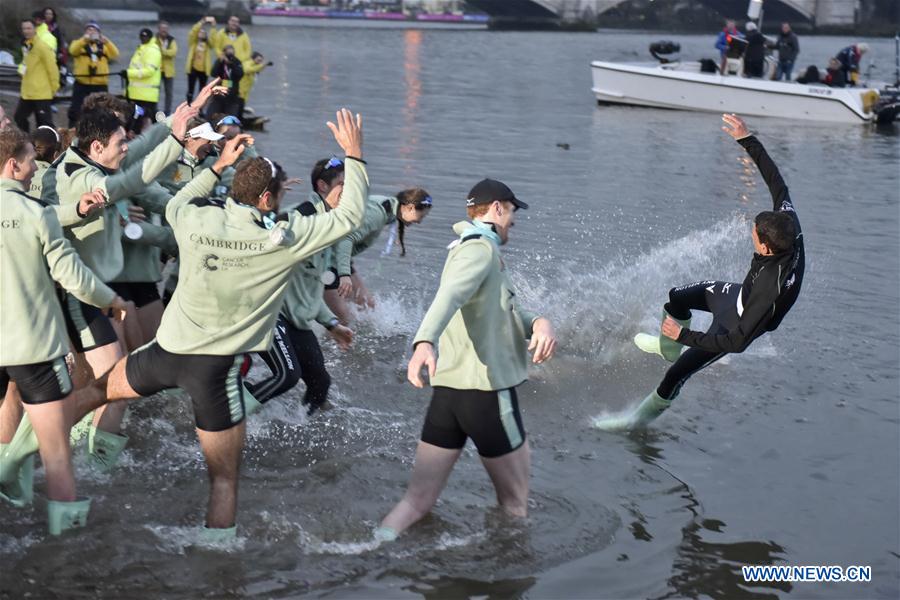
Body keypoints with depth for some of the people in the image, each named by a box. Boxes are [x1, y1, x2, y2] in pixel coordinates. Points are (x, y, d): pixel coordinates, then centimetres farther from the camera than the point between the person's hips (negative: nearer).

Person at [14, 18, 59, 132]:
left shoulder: (42, 46, -15)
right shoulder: (26, 46, 13)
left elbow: (52, 68, -15)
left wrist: (54, 87, -12)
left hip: (42, 93, -9)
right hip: (27, 92, 9)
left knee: (44, 122, -6)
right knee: (19, 117, 14)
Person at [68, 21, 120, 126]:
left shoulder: (104, 46, 13)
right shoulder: (79, 43, 8)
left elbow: (114, 55, -5)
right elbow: (73, 50, -16)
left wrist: (107, 42, -20)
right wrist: (84, 39, -30)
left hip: (100, 85, 2)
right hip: (82, 84, -2)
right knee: (76, 110, -3)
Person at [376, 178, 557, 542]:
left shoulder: (468, 249, 22)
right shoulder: (480, 248, -9)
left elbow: (502, 313, 18)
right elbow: (448, 297, -29)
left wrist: (538, 323, -4)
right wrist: (424, 342, -47)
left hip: (448, 388, 9)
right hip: (486, 389, -9)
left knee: (418, 501, 3)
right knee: (516, 505, 9)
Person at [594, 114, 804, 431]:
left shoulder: (772, 289, -48)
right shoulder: (789, 224, -32)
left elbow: (738, 341, -39)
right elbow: (776, 181, -15)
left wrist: (685, 335, -31)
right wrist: (748, 140, -17)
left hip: (738, 323, -7)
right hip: (738, 294, 8)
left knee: (677, 374, 6)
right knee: (676, 297, 21)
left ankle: (645, 414, 33)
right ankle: (667, 348, 51)